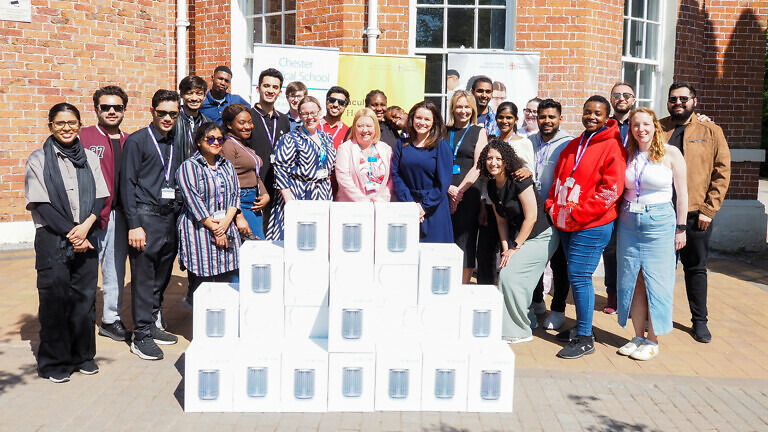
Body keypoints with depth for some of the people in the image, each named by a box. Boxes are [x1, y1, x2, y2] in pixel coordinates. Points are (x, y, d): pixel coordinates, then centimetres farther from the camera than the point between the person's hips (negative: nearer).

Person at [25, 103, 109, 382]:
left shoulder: (89, 158, 10)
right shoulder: (38, 160, 0)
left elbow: (100, 197, 5)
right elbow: (41, 204, -6)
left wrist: (86, 226, -12)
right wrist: (70, 234, -11)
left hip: (86, 239, 3)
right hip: (52, 239, -3)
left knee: (84, 296, 5)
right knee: (54, 299, 0)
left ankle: (82, 354, 19)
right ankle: (54, 361, 12)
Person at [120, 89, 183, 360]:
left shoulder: (175, 143, 15)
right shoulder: (137, 141, -3)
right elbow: (127, 184, -7)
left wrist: (178, 214, 11)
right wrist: (134, 225, -13)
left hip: (170, 217, 6)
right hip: (146, 216, -6)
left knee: (162, 276, 11)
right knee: (144, 278, -3)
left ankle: (154, 324, 23)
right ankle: (142, 336, 3)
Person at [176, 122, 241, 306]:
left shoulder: (227, 166, 16)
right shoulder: (189, 167, -3)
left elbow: (235, 194, 8)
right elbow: (194, 201, -10)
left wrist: (225, 223, -9)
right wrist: (214, 228, -12)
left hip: (227, 229, 6)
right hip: (199, 231, -5)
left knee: (226, 280, 4)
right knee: (200, 282, -6)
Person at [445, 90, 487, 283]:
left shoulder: (479, 132, 8)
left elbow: (478, 166, -2)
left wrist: (459, 190, -10)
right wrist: (448, 188, -8)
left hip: (468, 194, -2)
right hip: (444, 193, 2)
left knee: (465, 241, -2)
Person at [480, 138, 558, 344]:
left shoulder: (519, 180, -21)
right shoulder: (492, 185, 4)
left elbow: (531, 217, -20)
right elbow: (501, 220, 11)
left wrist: (515, 247, -13)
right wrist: (505, 248, 0)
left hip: (541, 237, -8)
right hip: (519, 236, 8)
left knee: (509, 274, -17)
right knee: (506, 276, 3)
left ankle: (518, 331, -2)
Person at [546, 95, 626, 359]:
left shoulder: (612, 147, -8)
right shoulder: (574, 146, 16)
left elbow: (611, 190, -15)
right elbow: (558, 178, 22)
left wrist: (578, 214, -16)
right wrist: (552, 206, 6)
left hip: (592, 226, -7)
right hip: (566, 224, 8)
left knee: (579, 276, -8)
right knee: (575, 276, 13)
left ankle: (585, 338, 1)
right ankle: (580, 327, 25)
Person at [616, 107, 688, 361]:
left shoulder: (670, 154, -4)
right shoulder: (627, 154, 7)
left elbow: (682, 193, -1)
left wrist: (681, 228, -2)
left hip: (659, 221, -4)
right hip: (629, 222, 4)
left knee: (656, 281, -1)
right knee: (632, 280, 7)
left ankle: (652, 340, 10)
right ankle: (638, 337, 18)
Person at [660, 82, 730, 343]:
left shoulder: (711, 132, 4)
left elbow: (722, 172, 1)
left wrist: (709, 209, -7)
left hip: (696, 214, -1)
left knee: (696, 267, 10)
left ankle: (699, 320, 21)